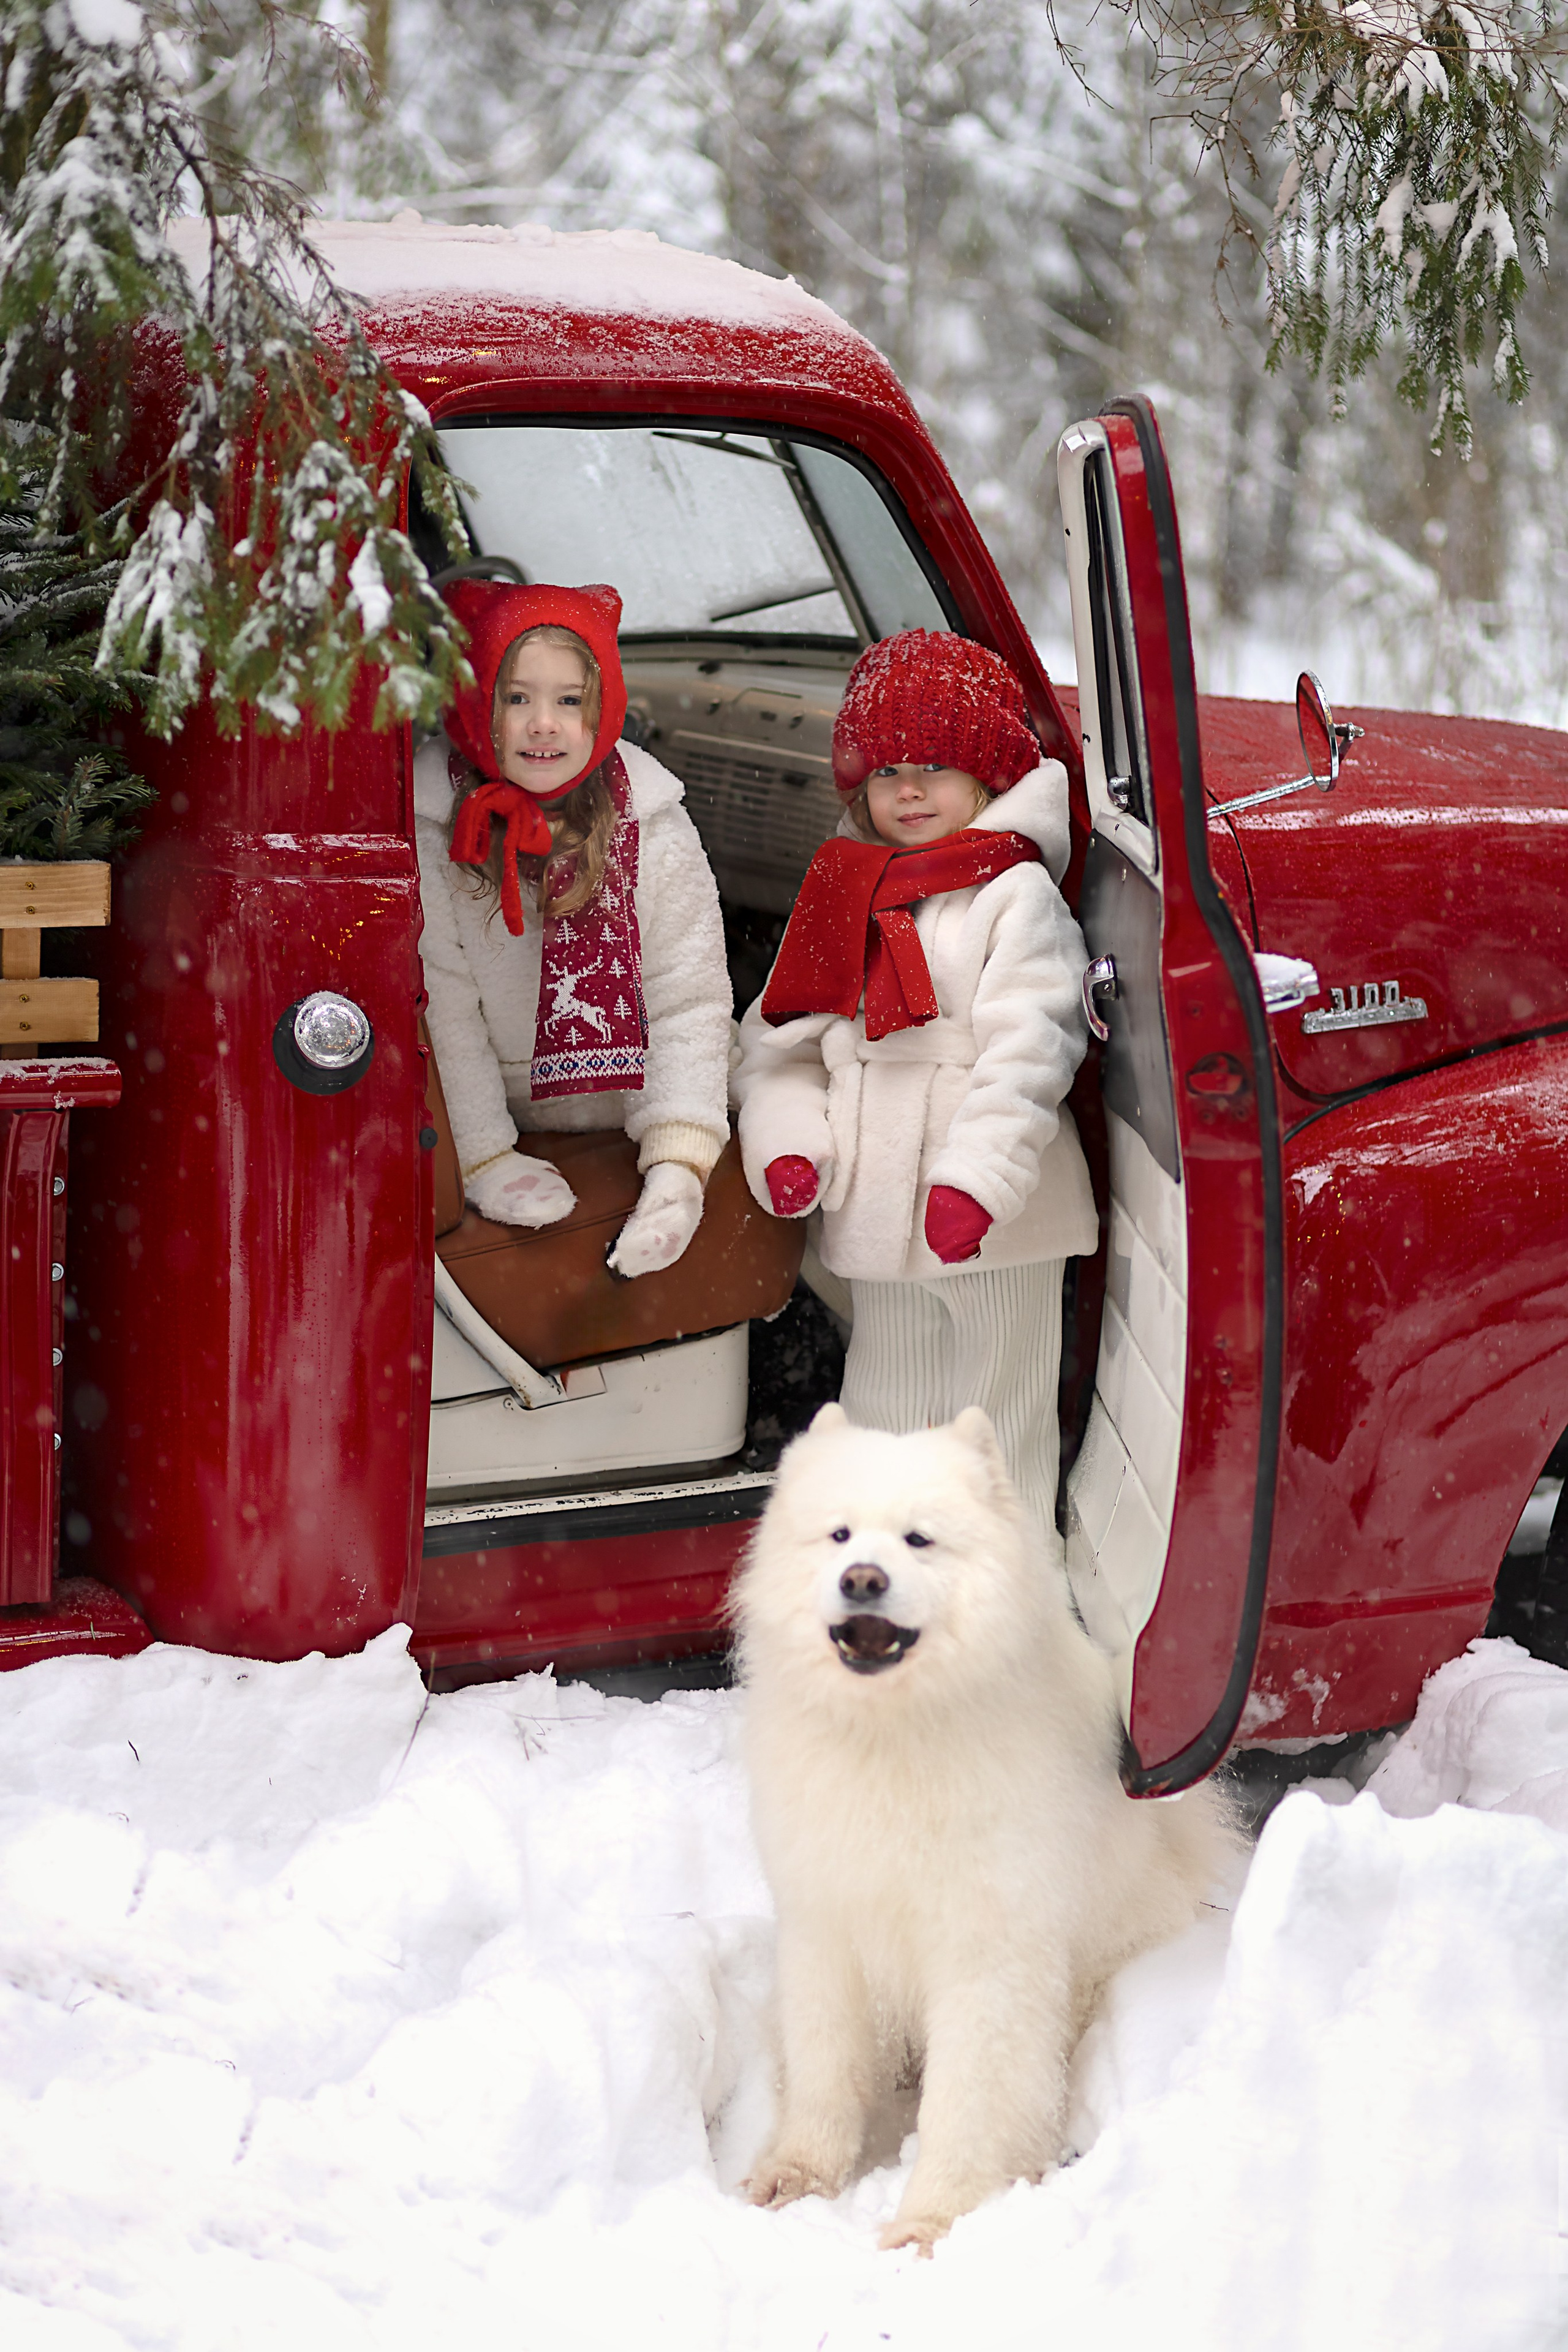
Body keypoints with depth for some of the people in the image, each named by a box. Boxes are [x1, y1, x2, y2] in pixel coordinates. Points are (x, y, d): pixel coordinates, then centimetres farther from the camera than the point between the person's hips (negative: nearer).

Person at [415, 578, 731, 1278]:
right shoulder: (426, 826, -10)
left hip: (625, 1130, 2)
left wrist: (679, 1163, -18)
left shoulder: (652, 825, -5)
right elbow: (440, 1005, -10)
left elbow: (690, 1001, -6)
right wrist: (485, 1160, -17)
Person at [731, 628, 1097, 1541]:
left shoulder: (1017, 897, -8)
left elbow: (1026, 1051, -17)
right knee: (884, 1409, 17)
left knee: (999, 1414, 6)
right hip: (876, 1209, 6)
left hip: (997, 1222, -6)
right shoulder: (844, 898, 11)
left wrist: (979, 1178, -26)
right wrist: (788, 1140, -5)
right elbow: (785, 1038, 12)